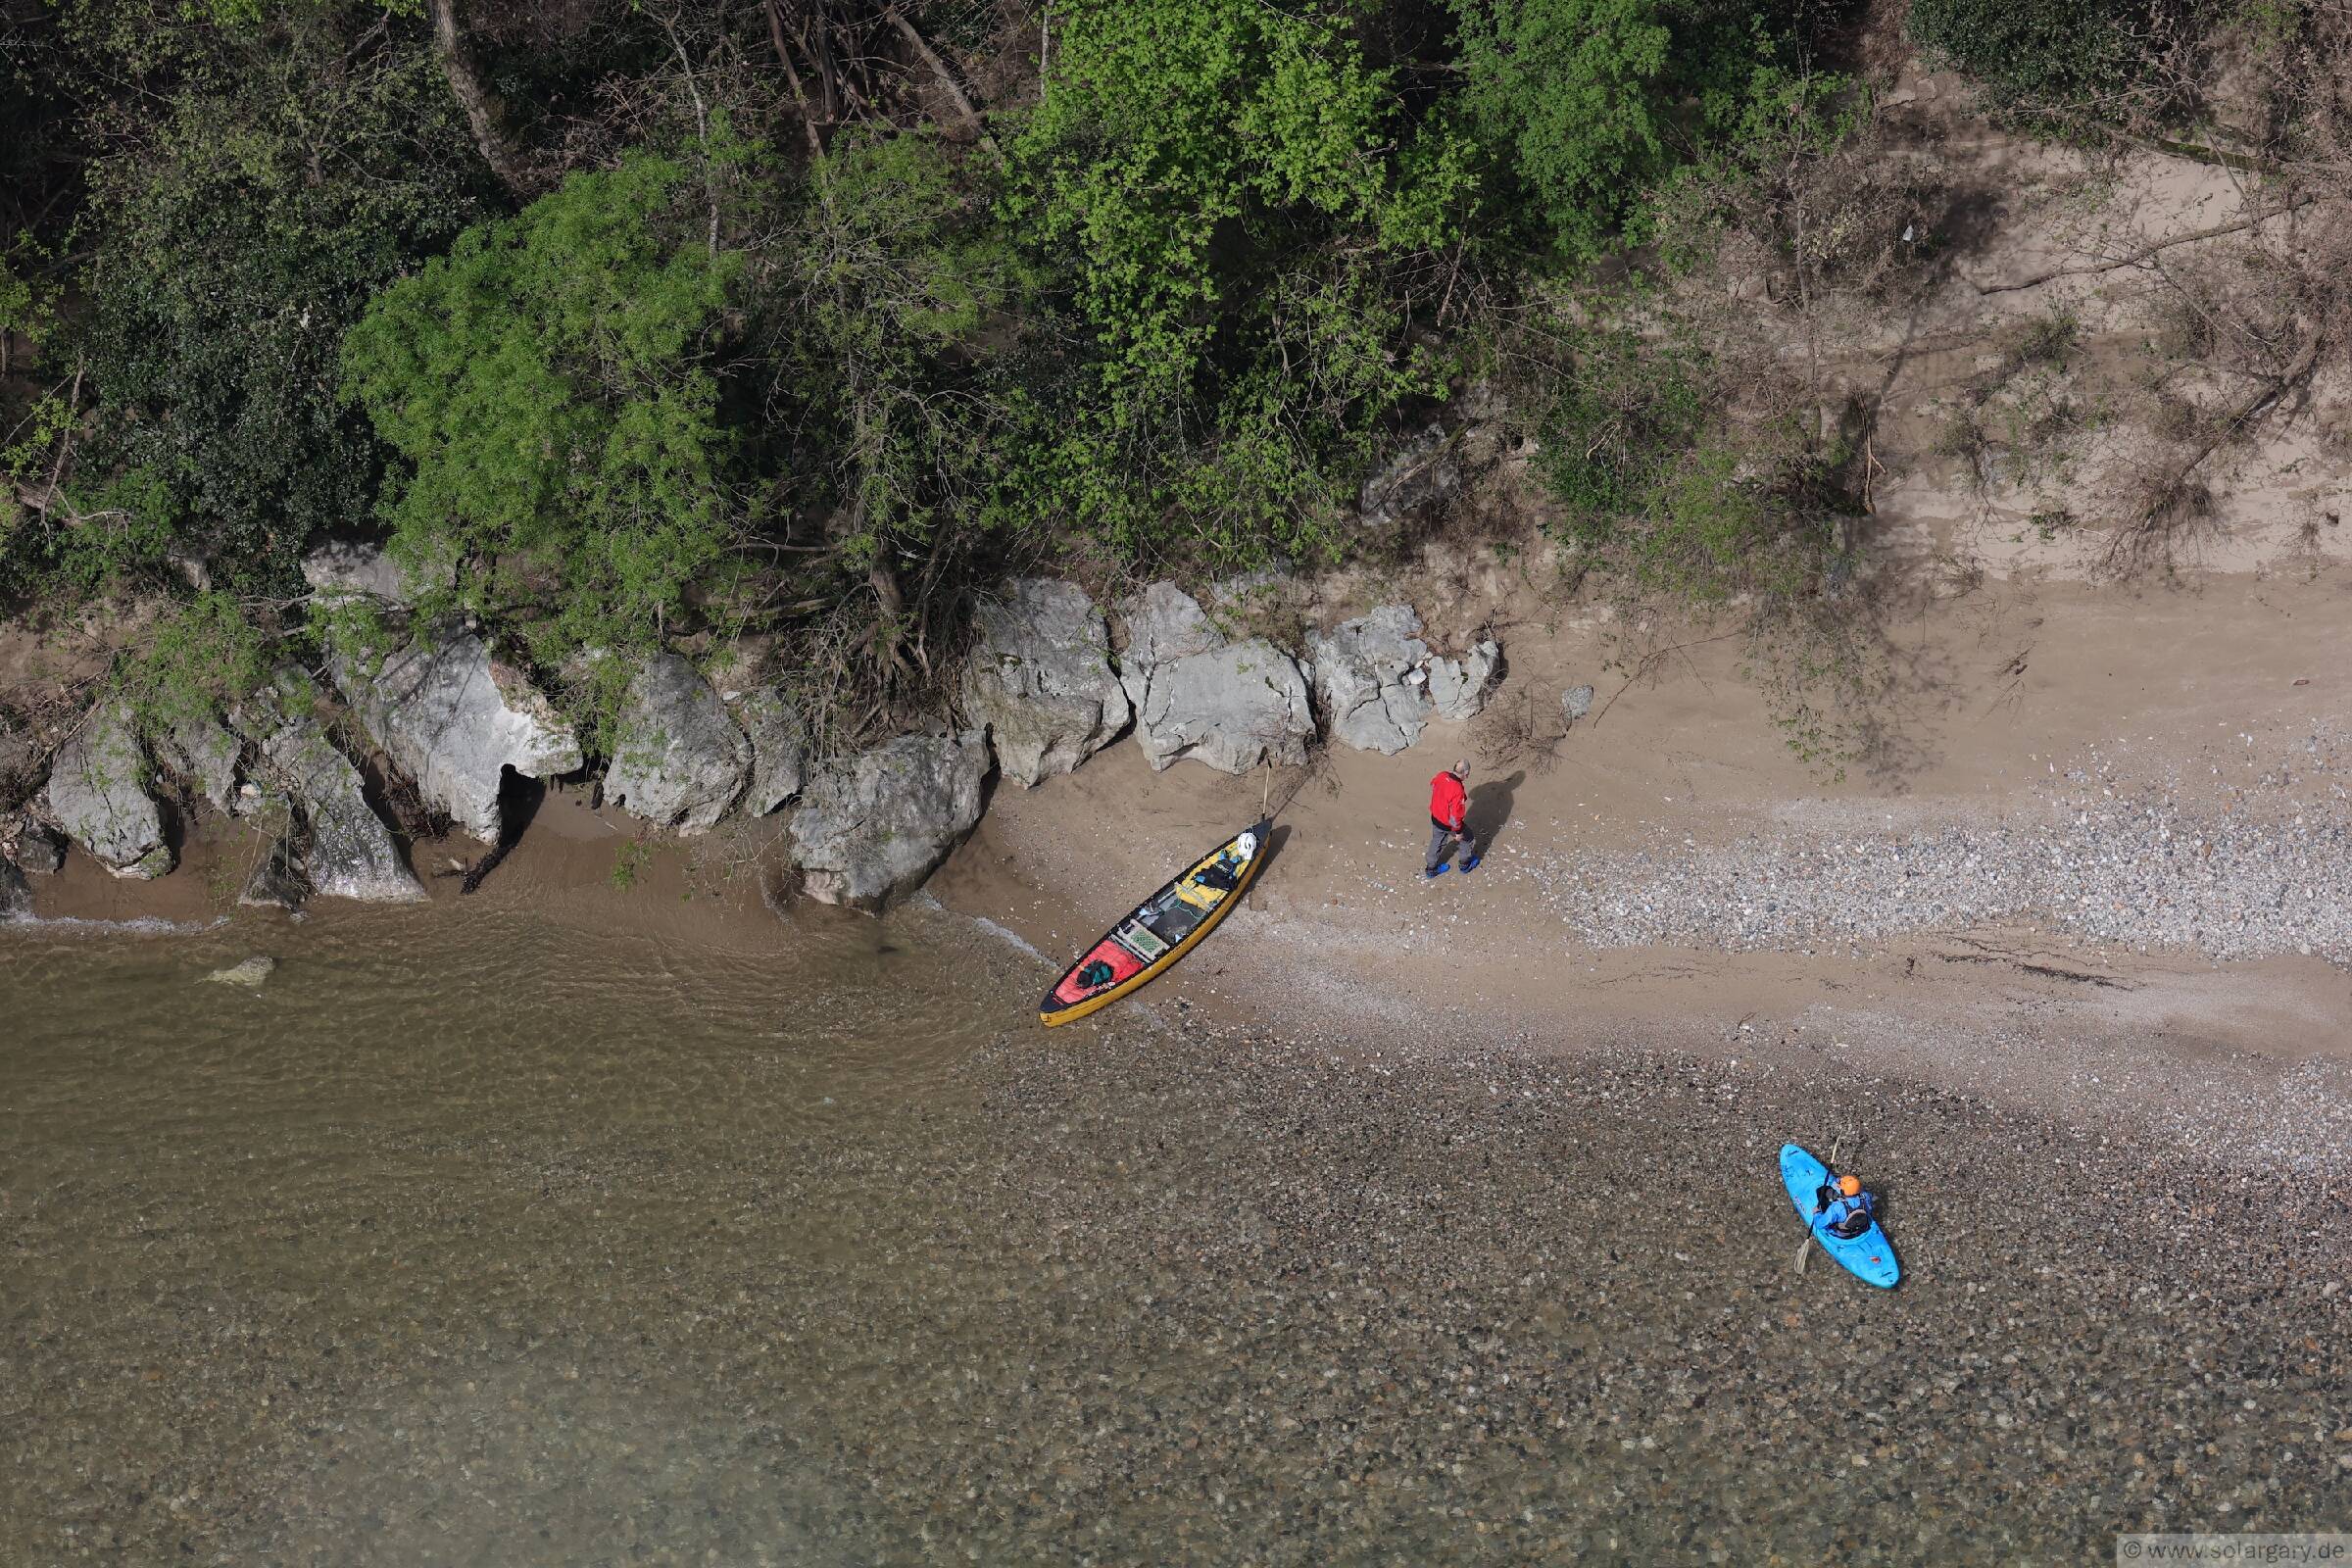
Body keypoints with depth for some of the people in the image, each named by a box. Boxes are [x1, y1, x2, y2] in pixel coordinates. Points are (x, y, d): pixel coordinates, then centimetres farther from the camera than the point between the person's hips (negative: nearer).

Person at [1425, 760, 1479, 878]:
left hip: (1435, 817, 6)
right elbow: (1455, 815, -30)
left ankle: (1430, 868, 45)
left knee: (1436, 841, 28)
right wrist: (1458, 832, -16)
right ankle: (1466, 864, 45)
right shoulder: (1457, 790, -38)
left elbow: (1432, 785, 9)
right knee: (1467, 838, 23)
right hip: (1449, 823, -6)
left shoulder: (1441, 776, -17)